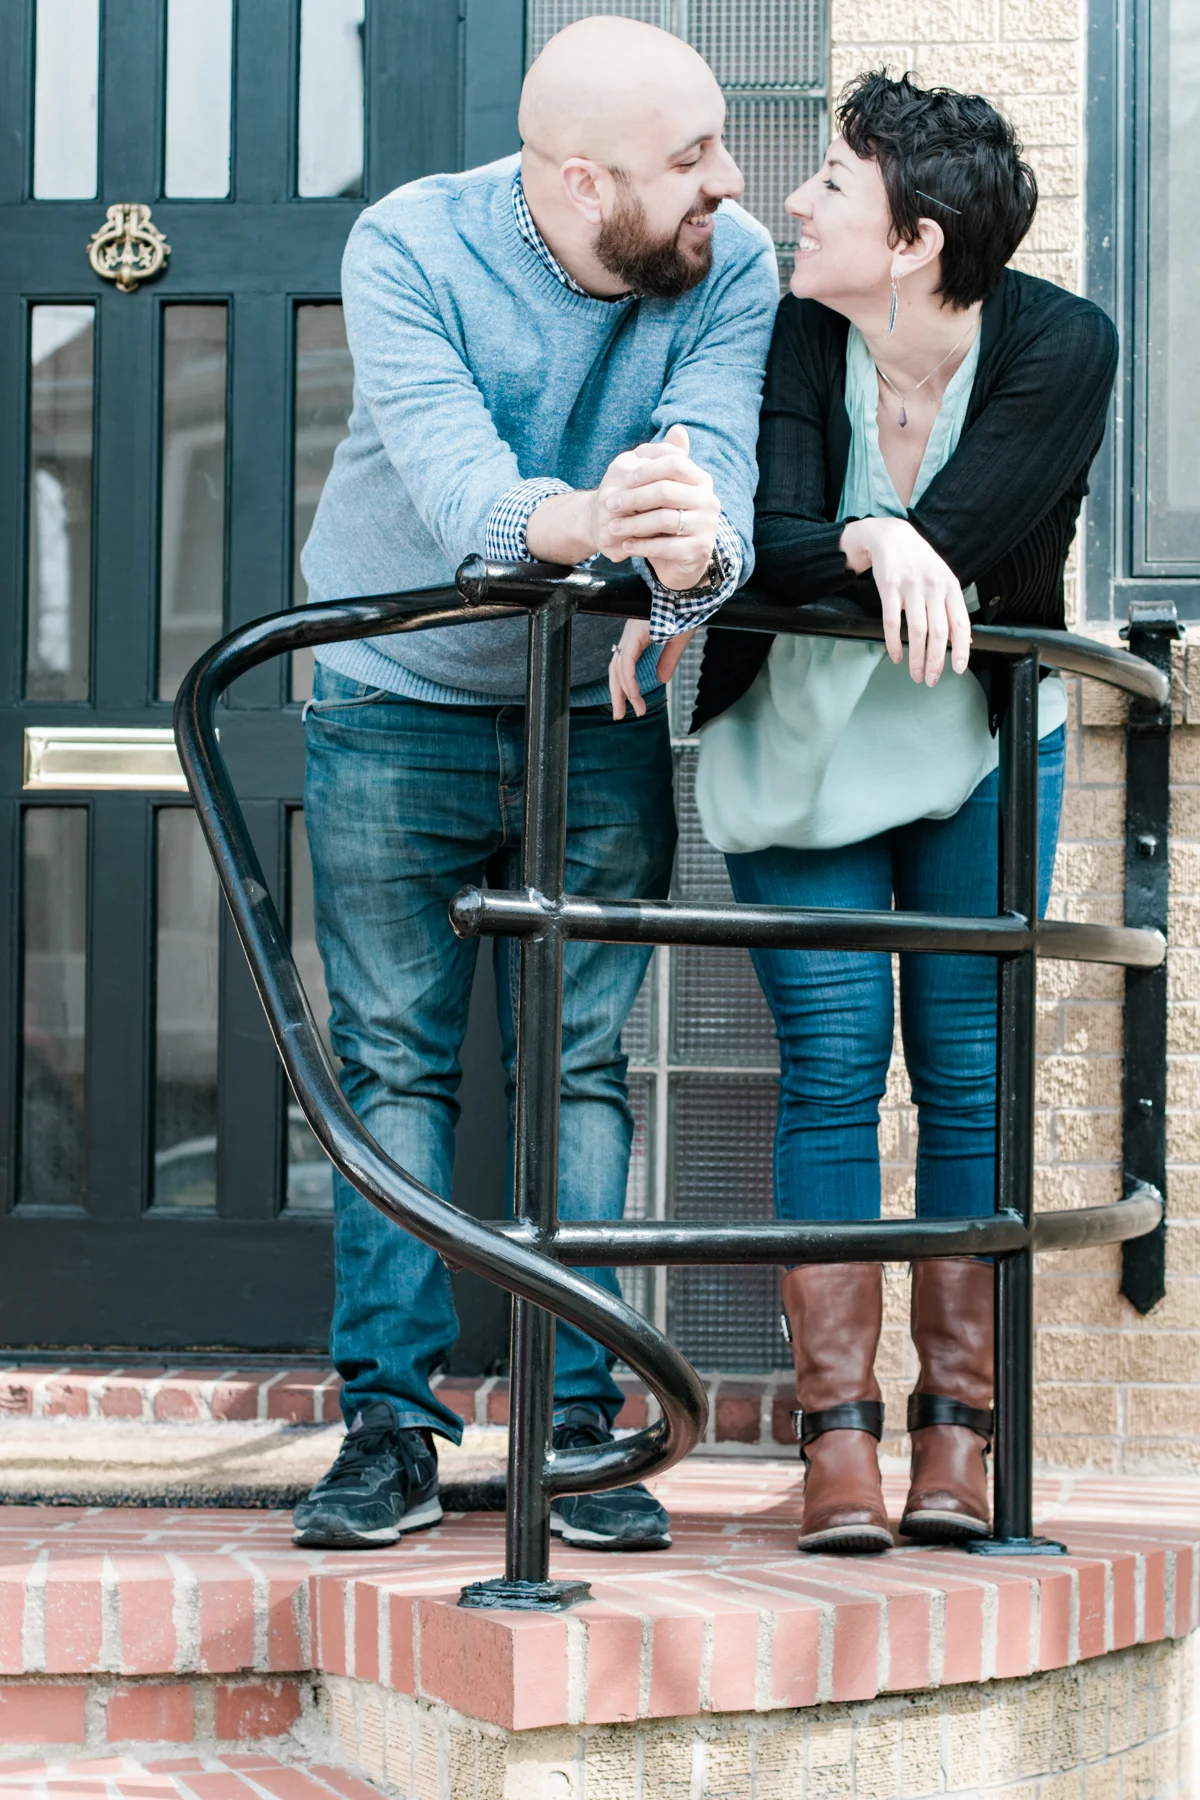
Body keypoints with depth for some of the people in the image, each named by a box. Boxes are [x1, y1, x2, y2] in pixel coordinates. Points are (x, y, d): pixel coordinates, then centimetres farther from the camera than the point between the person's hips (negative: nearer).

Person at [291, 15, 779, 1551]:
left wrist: (698, 544, -54)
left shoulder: (730, 268, -14)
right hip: (396, 704, -1)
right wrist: (566, 522, -57)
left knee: (583, 1068, 1)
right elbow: (444, 465, -35)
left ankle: (579, 1424, 6)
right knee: (395, 1064, 0)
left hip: (601, 716, 1)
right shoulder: (411, 246, -19)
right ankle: (390, 1423, 5)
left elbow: (713, 454, -29)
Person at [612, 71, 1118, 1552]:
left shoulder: (1061, 347, -18)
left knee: (971, 1067, 0)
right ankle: (837, 1432, 1)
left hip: (980, 751, 0)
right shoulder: (791, 341, -14)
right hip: (795, 749, 0)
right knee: (831, 1063, -4)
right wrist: (874, 547, -47)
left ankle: (956, 1427, 8)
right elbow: (769, 534, -25)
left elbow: (950, 548, -28)